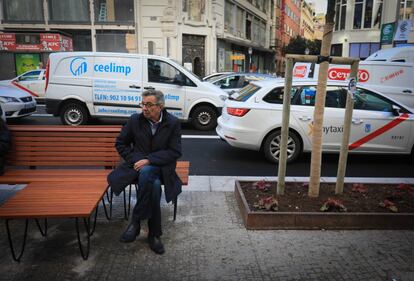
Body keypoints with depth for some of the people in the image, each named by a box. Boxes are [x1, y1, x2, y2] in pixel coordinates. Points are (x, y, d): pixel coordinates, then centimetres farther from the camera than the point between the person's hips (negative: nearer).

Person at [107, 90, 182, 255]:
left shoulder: (173, 123, -4)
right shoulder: (135, 120, 0)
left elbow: (175, 152, -8)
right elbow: (120, 143, 9)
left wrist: (149, 160, -17)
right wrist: (134, 160, -6)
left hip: (160, 167, 0)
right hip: (138, 165, 1)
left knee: (146, 172, -36)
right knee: (154, 185, -33)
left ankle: (136, 221, -20)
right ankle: (154, 234, -18)